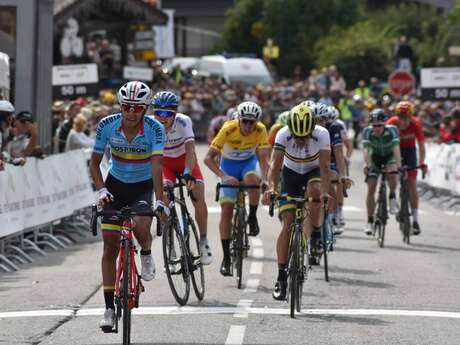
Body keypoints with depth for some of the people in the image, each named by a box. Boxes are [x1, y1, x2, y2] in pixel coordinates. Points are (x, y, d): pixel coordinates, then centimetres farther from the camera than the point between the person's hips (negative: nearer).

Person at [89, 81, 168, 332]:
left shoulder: (154, 129, -22)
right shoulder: (107, 125, -17)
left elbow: (156, 167, -30)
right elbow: (94, 163, -7)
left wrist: (160, 201, -41)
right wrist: (101, 190, -22)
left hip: (143, 186, -2)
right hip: (115, 186, 2)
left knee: (141, 228, -31)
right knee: (110, 247, -3)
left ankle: (146, 255, 6)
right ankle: (109, 307, 4)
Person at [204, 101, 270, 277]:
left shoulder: (260, 130, -24)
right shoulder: (228, 129, -29)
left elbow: (263, 158, -25)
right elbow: (208, 158, -29)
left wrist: (265, 179, -43)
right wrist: (224, 176, -42)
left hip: (249, 162, 1)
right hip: (229, 164, -1)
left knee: (252, 181, -36)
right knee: (226, 210, -10)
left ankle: (252, 217, -8)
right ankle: (226, 257, -2)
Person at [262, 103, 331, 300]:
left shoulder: (321, 134, -29)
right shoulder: (283, 134, -28)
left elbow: (324, 166, -37)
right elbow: (275, 165, -35)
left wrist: (325, 192, -52)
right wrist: (271, 188, -53)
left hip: (313, 172, 0)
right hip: (291, 173, 0)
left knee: (314, 191, -37)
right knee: (288, 224, -11)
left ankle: (316, 235, -11)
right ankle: (281, 276, -4)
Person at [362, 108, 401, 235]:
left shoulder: (392, 130, -30)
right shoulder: (367, 132, -26)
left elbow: (396, 148, -40)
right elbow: (366, 149, -36)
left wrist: (399, 165, -53)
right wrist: (367, 165, -52)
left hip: (390, 156, -1)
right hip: (375, 157, 1)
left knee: (392, 173, -35)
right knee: (371, 188, -9)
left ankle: (393, 198, -9)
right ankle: (370, 222, 0)